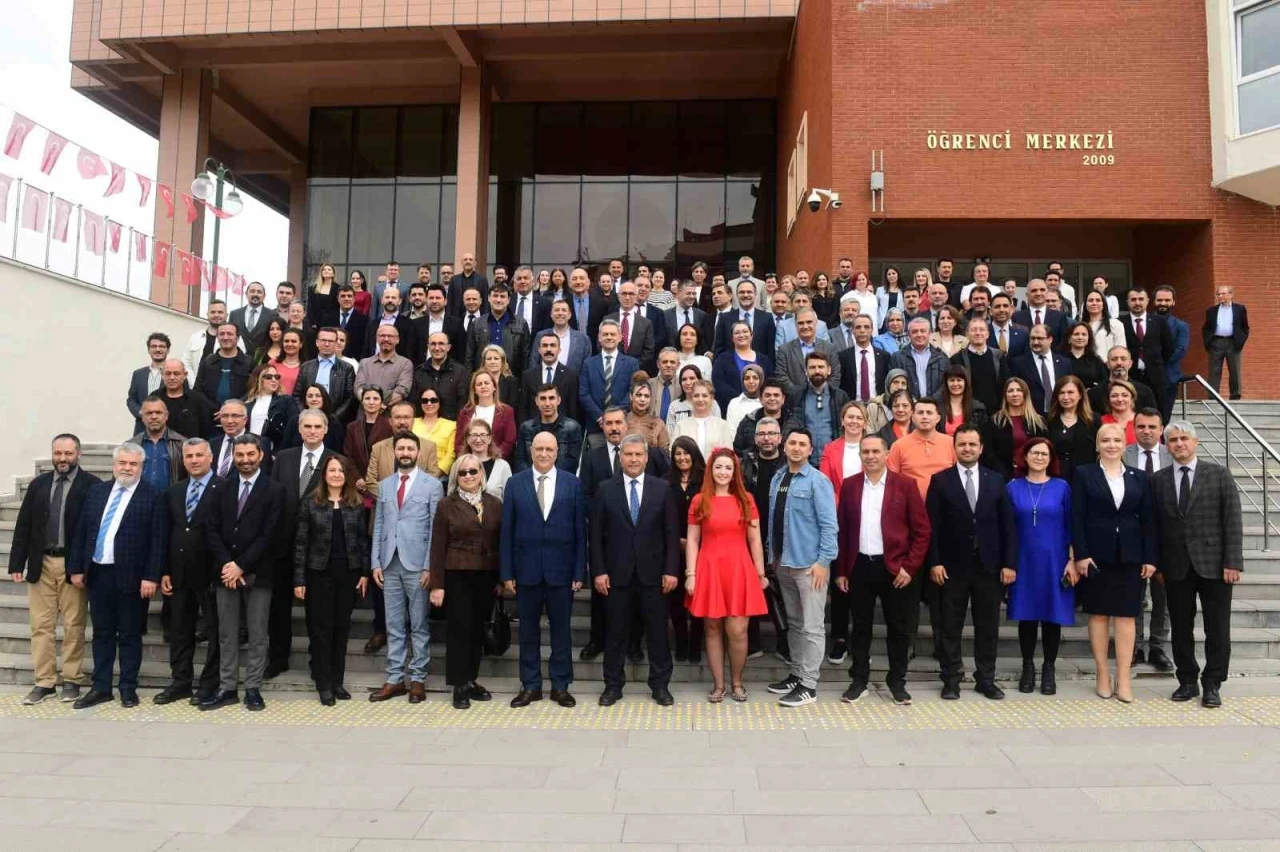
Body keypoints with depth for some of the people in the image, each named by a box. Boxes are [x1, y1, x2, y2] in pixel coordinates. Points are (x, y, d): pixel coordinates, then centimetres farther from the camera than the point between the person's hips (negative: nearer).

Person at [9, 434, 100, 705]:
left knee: (73, 626, 4)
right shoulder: (38, 484, 9)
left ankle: (72, 680, 14)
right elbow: (23, 526, 9)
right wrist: (17, 563, 3)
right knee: (41, 625, 7)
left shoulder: (92, 485, -6)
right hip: (41, 564, 4)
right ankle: (44, 681, 16)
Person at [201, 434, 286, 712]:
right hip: (225, 570, 4)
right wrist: (226, 564, -8)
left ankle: (253, 689, 11)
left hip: (257, 572, -3)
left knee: (257, 634, 3)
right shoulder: (223, 487, 10)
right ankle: (227, 689, 16)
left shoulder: (274, 490, -3)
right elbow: (212, 529, 5)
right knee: (226, 634, 8)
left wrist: (241, 566, -13)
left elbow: (268, 535, -9)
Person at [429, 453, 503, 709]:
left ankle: (471, 680, 23)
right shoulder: (446, 505, -2)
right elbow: (438, 547, -4)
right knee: (459, 629, 1)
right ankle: (459, 686, 10)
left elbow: (501, 542, 7)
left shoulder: (495, 504, 4)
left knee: (478, 629, 10)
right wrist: (437, 584, -8)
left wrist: (502, 578, 5)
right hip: (456, 576, -3)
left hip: (486, 577, 3)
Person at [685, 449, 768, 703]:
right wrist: (690, 575, -4)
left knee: (737, 631, -3)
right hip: (709, 570, 0)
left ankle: (737, 682, 19)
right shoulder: (699, 501, 2)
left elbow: (754, 540, 6)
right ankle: (718, 684, 20)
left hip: (739, 570, 0)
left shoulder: (746, 500, 4)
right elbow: (692, 541, 3)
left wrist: (761, 574, 5)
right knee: (713, 630, 7)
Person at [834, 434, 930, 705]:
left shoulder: (905, 485, -3)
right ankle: (859, 680, 21)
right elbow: (842, 529, 5)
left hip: (894, 567, -1)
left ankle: (897, 681, 22)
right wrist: (841, 570, 3)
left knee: (897, 628, 9)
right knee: (860, 627, 10)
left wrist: (909, 566, -9)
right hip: (859, 566, 2)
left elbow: (922, 529, -3)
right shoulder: (849, 485, 4)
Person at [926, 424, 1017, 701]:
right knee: (950, 627, 5)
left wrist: (1009, 563, -2)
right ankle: (951, 680, 15)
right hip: (952, 566, -2)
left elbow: (1007, 525, 5)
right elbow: (932, 525, -4)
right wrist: (934, 562, -10)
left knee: (988, 627, 10)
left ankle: (986, 679, 22)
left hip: (989, 566, 2)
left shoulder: (996, 480, 7)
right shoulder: (940, 480, 0)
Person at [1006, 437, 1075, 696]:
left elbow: (1070, 526, 2)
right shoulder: (1013, 487, 2)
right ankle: (1028, 668, 19)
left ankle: (1049, 670, 18)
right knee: (1026, 616, 5)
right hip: (1024, 562, 0)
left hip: (1054, 562, 0)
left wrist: (1072, 561, -4)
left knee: (1052, 616, 5)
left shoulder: (1061, 487, 1)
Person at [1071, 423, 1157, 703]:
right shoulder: (1084, 474, 2)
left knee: (1126, 616, 1)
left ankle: (1123, 679, 6)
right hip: (1096, 554, -2)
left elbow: (1148, 520, 7)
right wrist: (1080, 554, -11)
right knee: (1098, 615, 4)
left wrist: (1150, 558, 0)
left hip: (1129, 557, 2)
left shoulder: (1139, 478, 9)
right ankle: (1103, 676, 12)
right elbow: (1077, 518, -4)